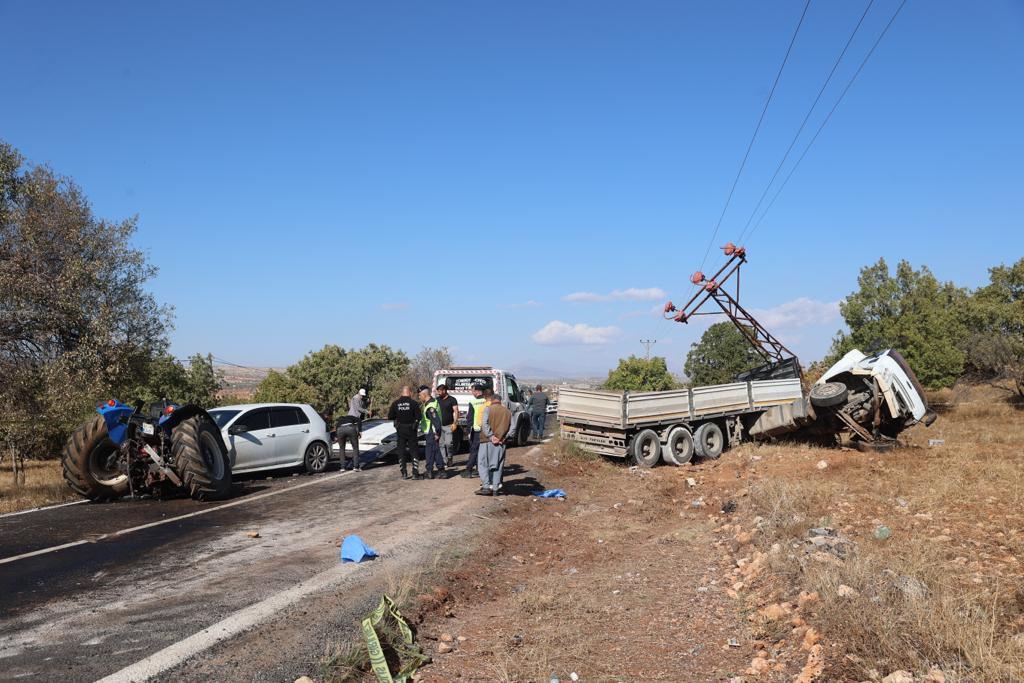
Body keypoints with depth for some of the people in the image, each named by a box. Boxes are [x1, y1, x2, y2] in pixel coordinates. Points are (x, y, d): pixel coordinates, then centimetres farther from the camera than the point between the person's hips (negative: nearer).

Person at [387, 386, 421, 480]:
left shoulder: (395, 403, -3)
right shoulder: (413, 403, -11)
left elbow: (390, 417, -2)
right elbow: (418, 417, -15)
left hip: (400, 430, 2)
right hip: (411, 430, -2)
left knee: (401, 451, 10)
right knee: (413, 451, 7)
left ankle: (404, 473, 10)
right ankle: (415, 473, 4)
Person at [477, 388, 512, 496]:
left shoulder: (488, 409, -4)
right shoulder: (507, 411, 11)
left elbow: (485, 424, -16)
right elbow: (511, 427, 3)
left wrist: (491, 436, -14)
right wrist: (503, 437, -3)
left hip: (488, 441, -4)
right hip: (501, 442, 4)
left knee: (483, 464, 3)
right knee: (498, 465, 11)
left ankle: (486, 486, -6)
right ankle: (495, 488, 10)